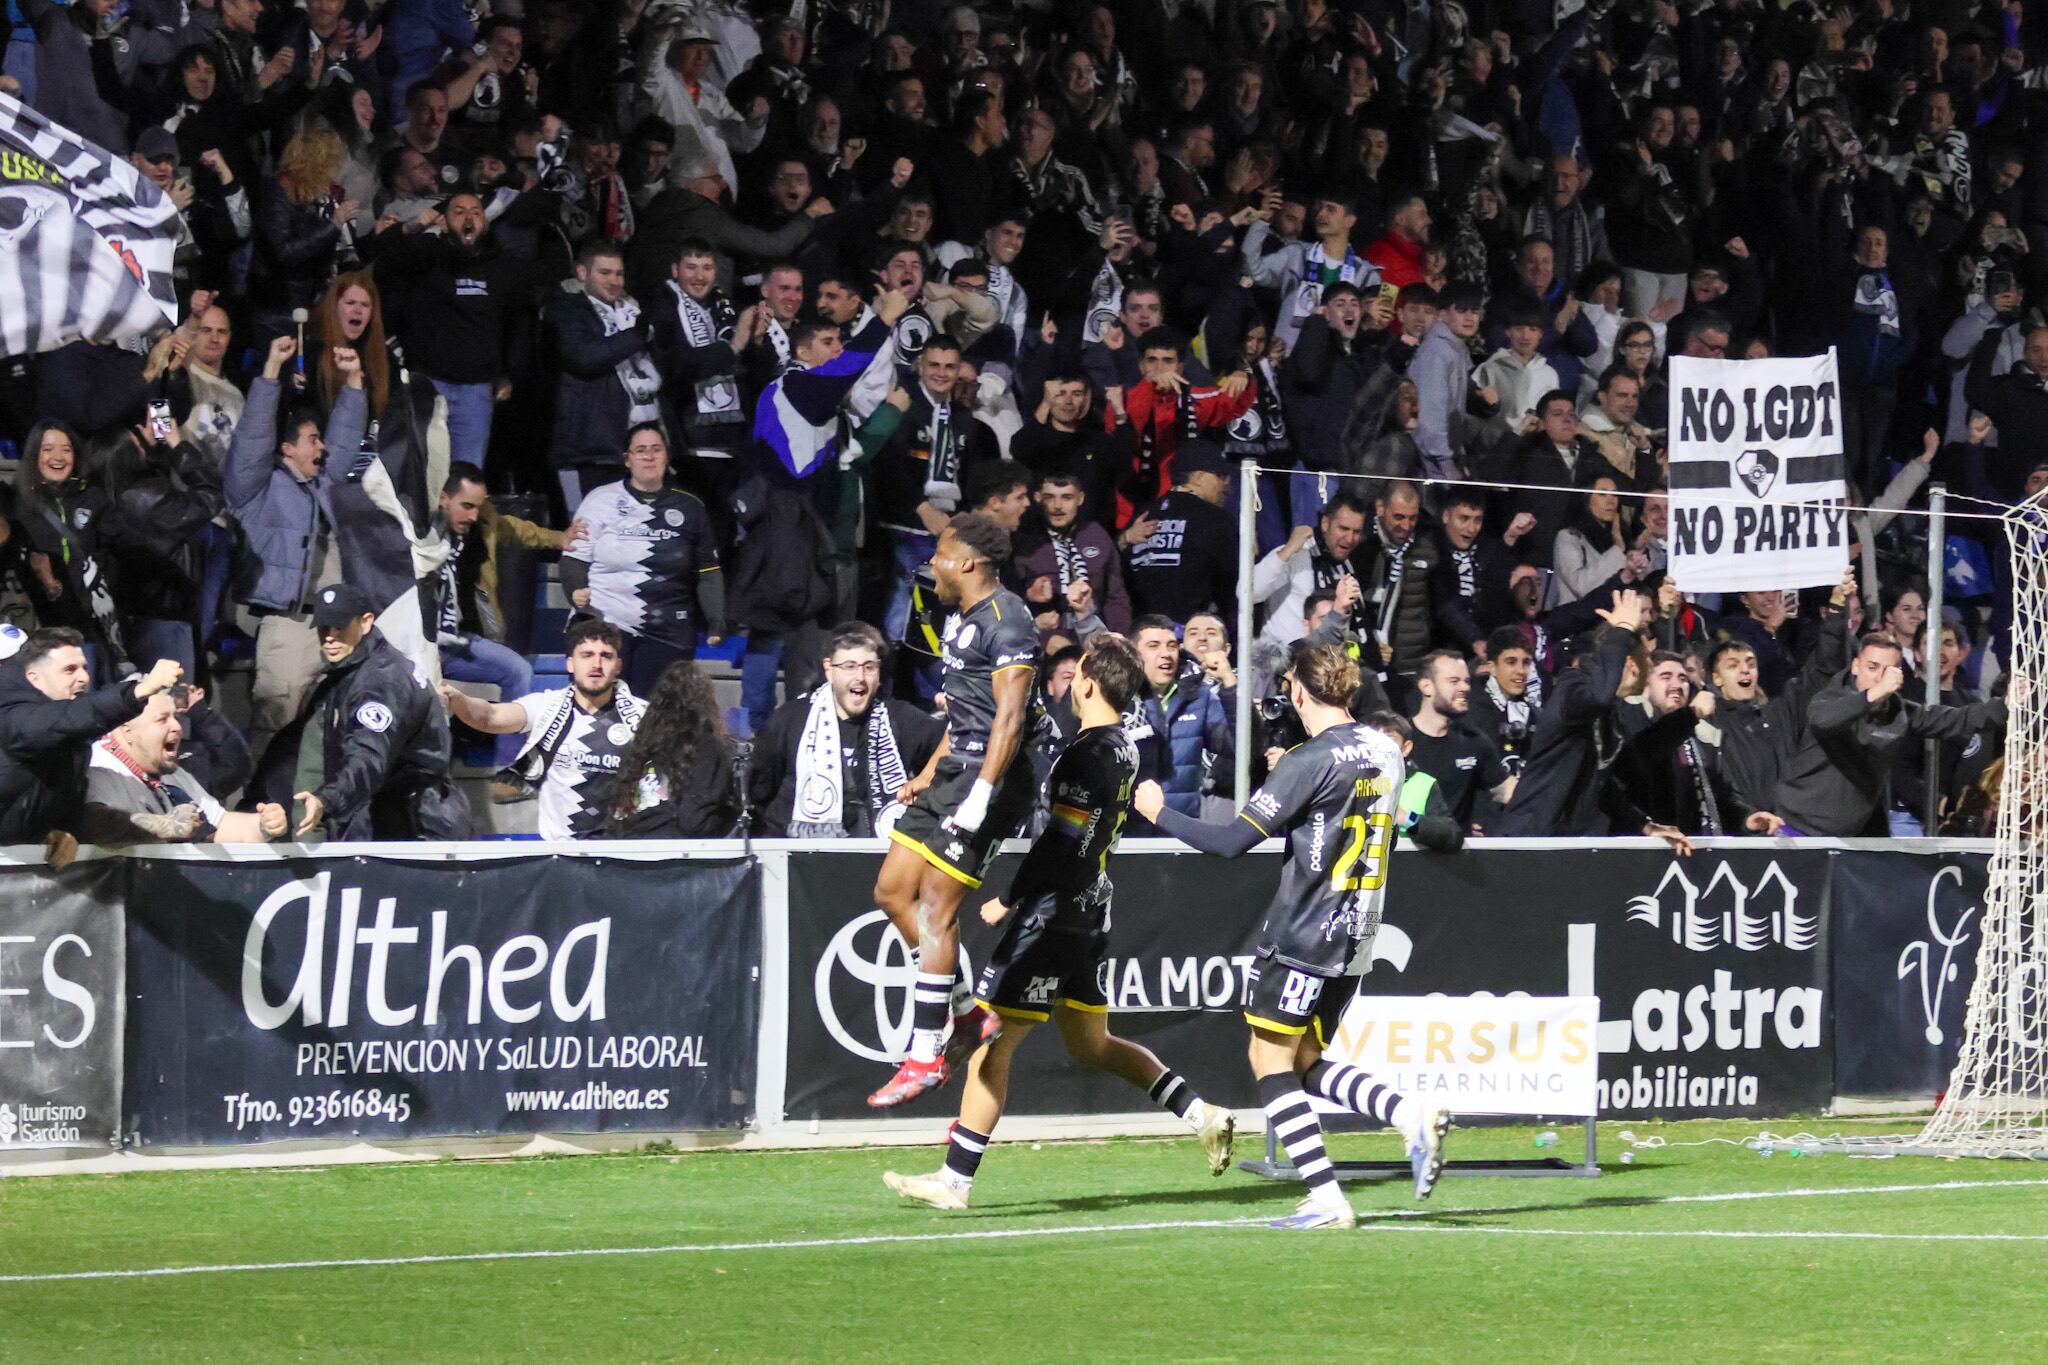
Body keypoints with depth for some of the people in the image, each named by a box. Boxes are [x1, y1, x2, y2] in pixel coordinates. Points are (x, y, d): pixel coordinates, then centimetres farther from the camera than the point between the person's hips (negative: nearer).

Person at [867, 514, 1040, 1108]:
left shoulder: (1005, 621, -15)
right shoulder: (961, 619, 17)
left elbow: (1009, 718, -22)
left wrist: (979, 796, -27)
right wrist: (928, 774, 25)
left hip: (989, 775, -11)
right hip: (954, 771, 11)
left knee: (935, 908, -10)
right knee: (892, 891, 10)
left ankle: (924, 1055, -6)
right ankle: (968, 1013, 18)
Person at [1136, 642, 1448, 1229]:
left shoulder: (1310, 762, -15)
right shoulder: (1385, 752, 8)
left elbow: (1233, 841, -17)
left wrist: (1159, 811, -3)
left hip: (1300, 937, -8)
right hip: (1355, 940, 8)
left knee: (1271, 1060, 1)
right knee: (1305, 1064, 16)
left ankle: (1326, 1198, -7)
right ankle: (1411, 1114, -5)